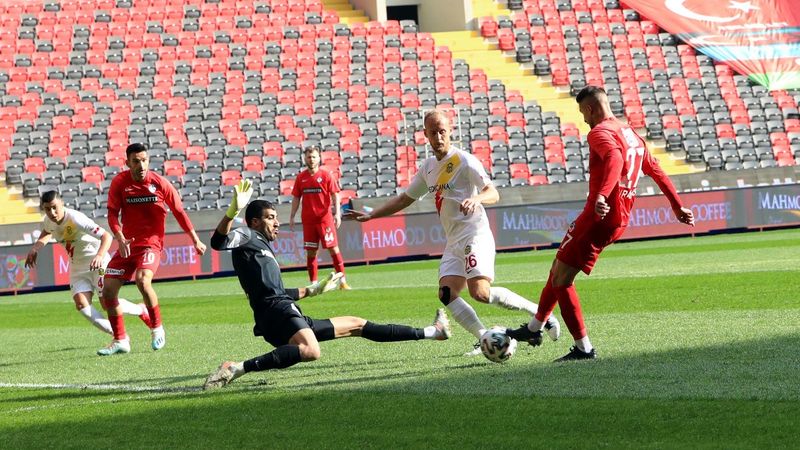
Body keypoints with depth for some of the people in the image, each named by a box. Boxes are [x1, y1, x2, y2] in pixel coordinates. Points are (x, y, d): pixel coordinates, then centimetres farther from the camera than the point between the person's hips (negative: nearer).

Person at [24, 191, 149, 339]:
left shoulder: (76, 219, -28)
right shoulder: (49, 221, -5)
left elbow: (106, 236, -34)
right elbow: (47, 232, 22)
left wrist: (100, 256, -51)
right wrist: (35, 248, 5)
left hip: (97, 263, -7)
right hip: (77, 267, 7)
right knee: (81, 304, -15)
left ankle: (141, 310, 19)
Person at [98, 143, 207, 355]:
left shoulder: (159, 183, -7)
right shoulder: (119, 182, -4)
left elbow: (179, 212, 3)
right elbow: (112, 213, -3)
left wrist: (196, 241, 7)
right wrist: (120, 239, -20)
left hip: (151, 242, -4)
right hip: (127, 243, 4)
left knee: (142, 280, -31)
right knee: (108, 291, -4)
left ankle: (157, 328, -9)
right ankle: (120, 340, 11)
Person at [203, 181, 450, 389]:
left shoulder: (265, 249, 31)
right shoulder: (248, 237, 3)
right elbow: (219, 242, -19)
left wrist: (314, 290, 48)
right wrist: (233, 211, -32)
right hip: (276, 313, -10)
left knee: (357, 325, 19)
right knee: (311, 351, -42)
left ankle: (431, 332, 30)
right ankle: (236, 369, -46)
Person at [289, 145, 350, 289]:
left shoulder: (326, 175, 0)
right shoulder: (301, 177, 8)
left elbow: (335, 195, -2)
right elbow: (296, 198, 12)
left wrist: (337, 213, -12)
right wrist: (292, 217, 7)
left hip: (325, 218, -3)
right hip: (308, 220, 3)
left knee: (334, 248, -4)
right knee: (311, 252, 4)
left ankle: (343, 281, 0)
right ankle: (313, 283, 10)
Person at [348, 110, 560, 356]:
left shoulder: (464, 160, -8)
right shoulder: (428, 167, 15)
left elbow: (493, 193, -14)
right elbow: (405, 199, 26)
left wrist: (476, 199, -36)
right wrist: (370, 215, 22)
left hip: (475, 236, -8)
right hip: (453, 243, 8)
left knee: (480, 293, -23)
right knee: (447, 294, -10)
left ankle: (539, 312, -10)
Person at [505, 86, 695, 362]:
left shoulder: (599, 133, -11)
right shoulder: (631, 134, 17)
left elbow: (615, 158, -33)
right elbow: (656, 171, 22)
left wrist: (602, 195, -46)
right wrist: (677, 207, 29)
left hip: (599, 215, -10)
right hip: (619, 221, 10)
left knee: (561, 280, -3)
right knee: (558, 270, 22)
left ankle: (584, 349, -4)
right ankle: (534, 329, 34)